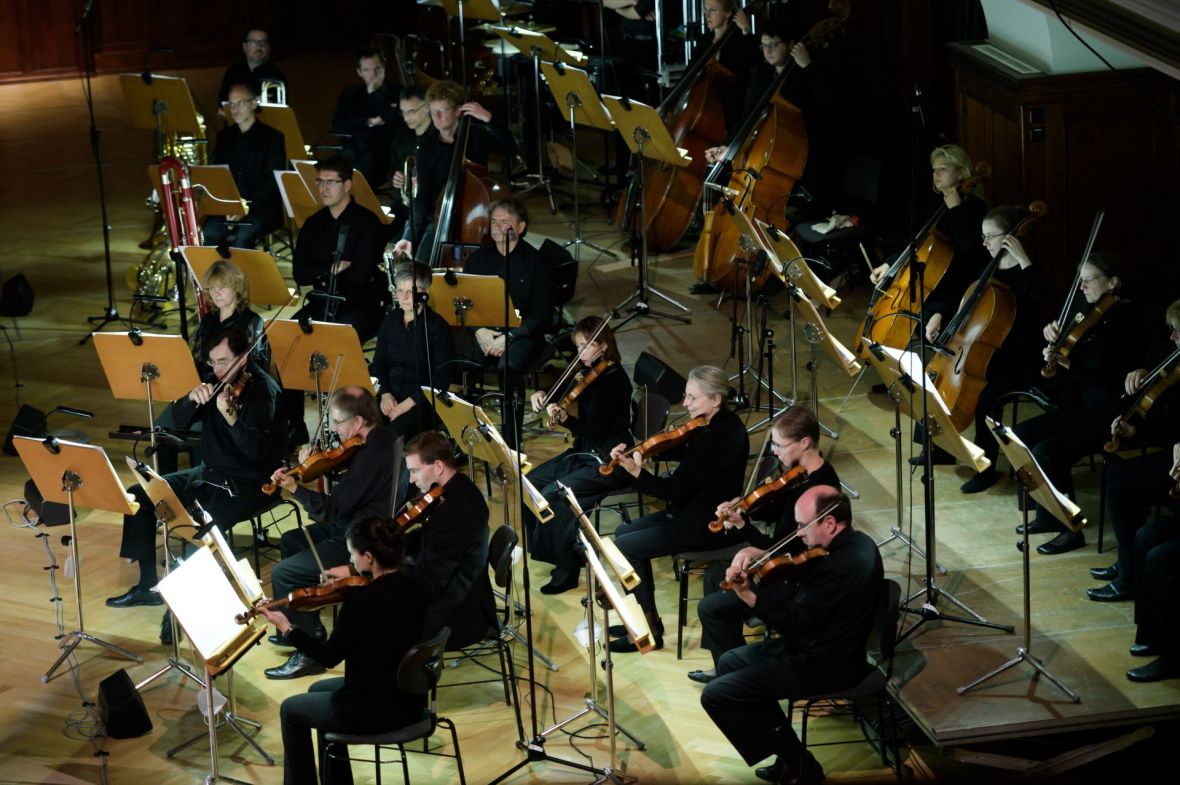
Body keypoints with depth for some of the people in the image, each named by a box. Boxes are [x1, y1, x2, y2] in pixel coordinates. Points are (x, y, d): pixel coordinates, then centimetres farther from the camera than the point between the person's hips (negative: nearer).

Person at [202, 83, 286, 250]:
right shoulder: (224, 136, 16)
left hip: (262, 207, -4)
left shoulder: (272, 137, 1)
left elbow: (272, 183, -7)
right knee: (209, 233, -27)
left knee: (242, 237, -33)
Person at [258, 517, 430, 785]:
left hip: (373, 710, -8)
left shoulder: (361, 600, -25)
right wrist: (353, 583, 11)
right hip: (410, 700, 8)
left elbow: (329, 656, -13)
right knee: (319, 691, 32)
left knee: (290, 710, 19)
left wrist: (287, 628, -5)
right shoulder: (418, 587, -5)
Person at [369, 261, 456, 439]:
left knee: (396, 430, -33)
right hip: (391, 394, 5)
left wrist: (409, 403, -16)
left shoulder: (438, 326, -6)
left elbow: (442, 379, -9)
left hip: (422, 401, -5)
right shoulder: (391, 320, 12)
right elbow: (378, 364, 17)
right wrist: (385, 393, -2)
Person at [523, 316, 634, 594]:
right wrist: (541, 395, -8)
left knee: (551, 495, -21)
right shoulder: (588, 373, 6)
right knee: (531, 482, 0)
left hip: (608, 463, -9)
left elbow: (595, 428, -26)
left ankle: (568, 568, -10)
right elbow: (562, 394, 14)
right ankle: (544, 549, 13)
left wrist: (565, 419, -41)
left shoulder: (615, 379, -20)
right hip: (583, 452, 9)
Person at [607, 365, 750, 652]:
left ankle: (649, 631, 1)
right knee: (625, 531, 14)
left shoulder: (717, 438, -28)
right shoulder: (718, 423, 2)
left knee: (624, 548, -8)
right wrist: (637, 450, 0)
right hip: (701, 510, 11)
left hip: (707, 526, -11)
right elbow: (683, 452, 13)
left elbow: (673, 489, -27)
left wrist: (636, 472, -35)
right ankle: (643, 617, 19)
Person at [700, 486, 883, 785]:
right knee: (729, 663, 23)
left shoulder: (842, 566, -29)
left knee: (716, 695, -9)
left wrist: (746, 593, -29)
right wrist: (759, 556, -6)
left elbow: (793, 623, -26)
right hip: (825, 645, 11)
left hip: (826, 665, -11)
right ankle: (790, 753, 20)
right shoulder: (852, 542, 2)